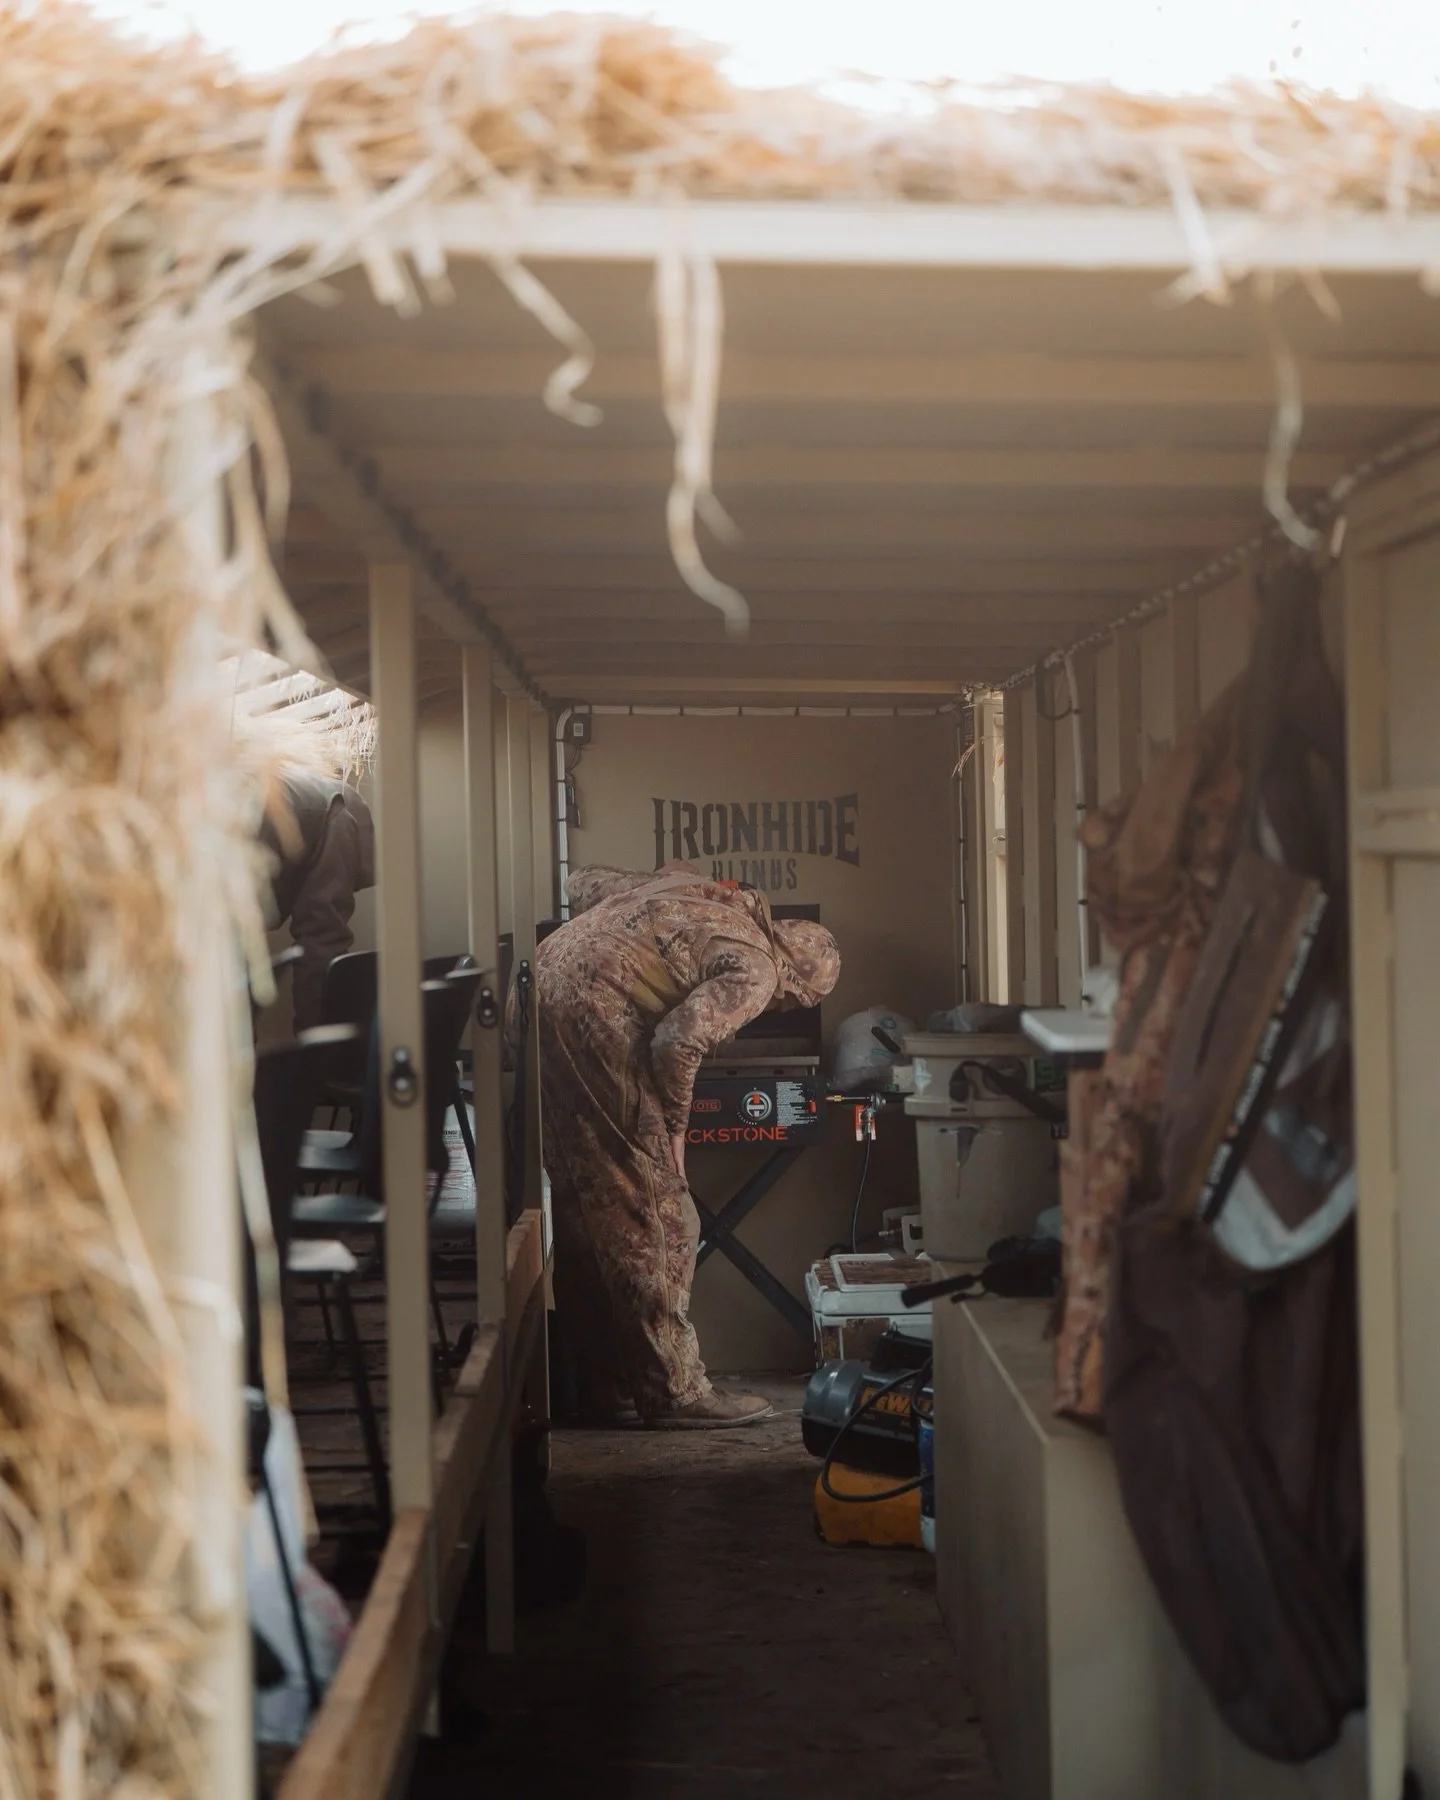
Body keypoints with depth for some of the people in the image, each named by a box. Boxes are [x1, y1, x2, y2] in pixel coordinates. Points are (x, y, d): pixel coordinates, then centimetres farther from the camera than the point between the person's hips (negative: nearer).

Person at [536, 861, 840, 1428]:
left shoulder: (687, 882, 22)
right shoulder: (755, 970, -2)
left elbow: (583, 883, 27)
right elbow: (679, 1041, -15)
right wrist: (674, 1123, 0)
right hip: (591, 1016, -10)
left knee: (580, 1208, 15)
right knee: (653, 1212, 1)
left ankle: (602, 1388, 23)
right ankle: (672, 1390, 7)